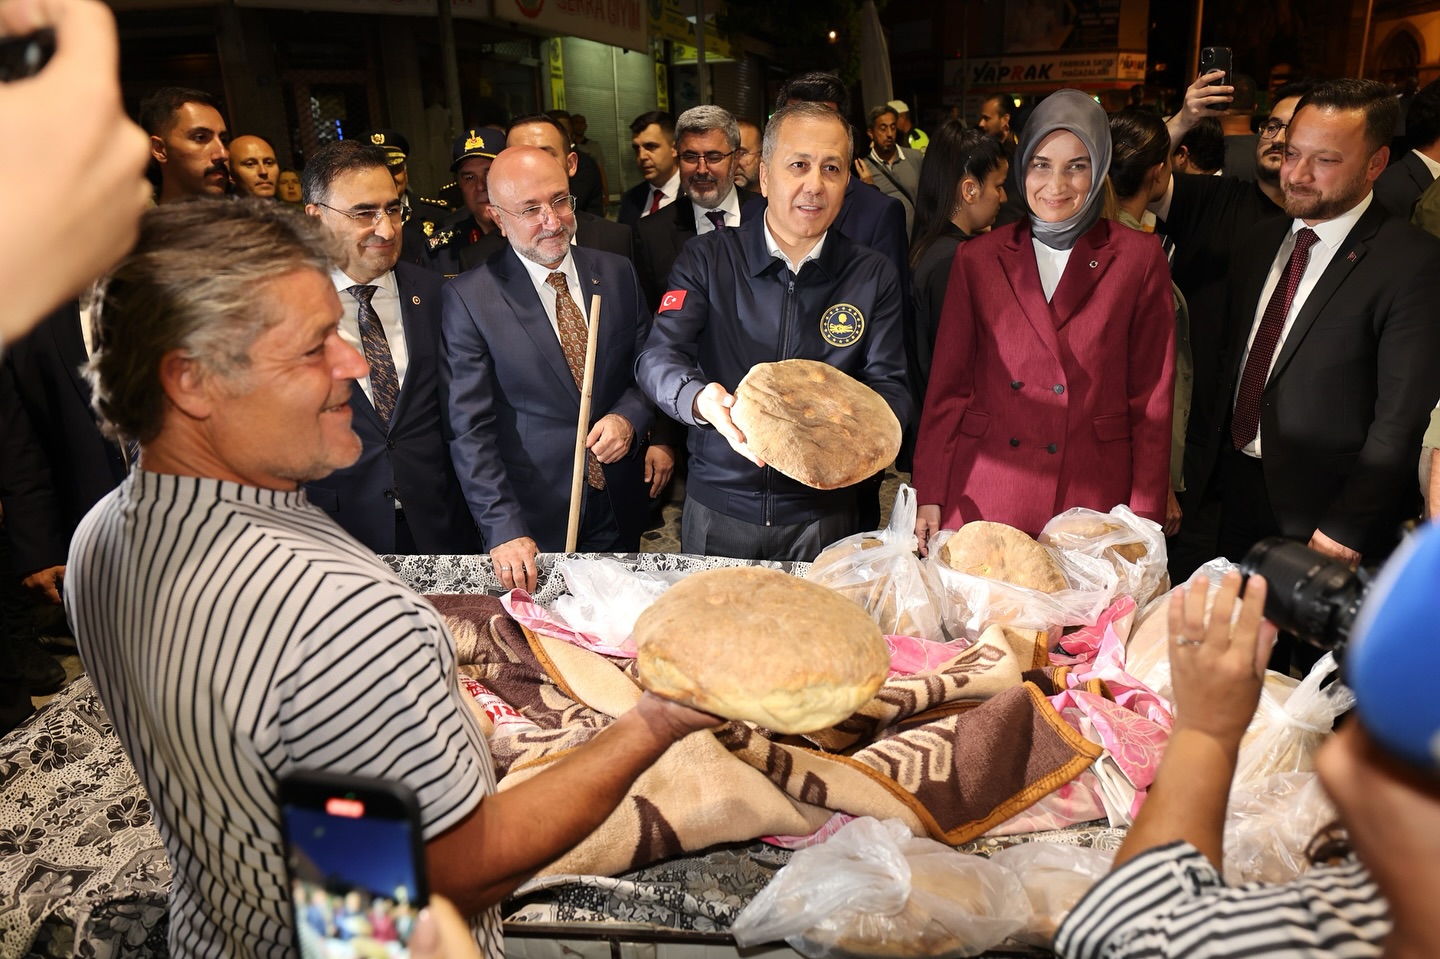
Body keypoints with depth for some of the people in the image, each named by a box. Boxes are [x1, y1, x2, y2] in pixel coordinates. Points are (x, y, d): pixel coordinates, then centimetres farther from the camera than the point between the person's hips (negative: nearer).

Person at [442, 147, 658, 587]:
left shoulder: (617, 274, 1)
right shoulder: (469, 298, -10)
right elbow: (469, 428, -13)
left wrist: (630, 418, -14)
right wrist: (503, 530, -20)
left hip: (620, 509, 4)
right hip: (533, 521, -3)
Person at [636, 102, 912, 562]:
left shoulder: (875, 277, -1)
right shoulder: (705, 259, -5)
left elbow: (889, 387, -4)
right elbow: (658, 357, -15)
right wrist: (700, 400, -38)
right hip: (716, 509, 0)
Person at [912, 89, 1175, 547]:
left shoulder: (1139, 259, 4)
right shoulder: (977, 258, 6)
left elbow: (1153, 401, 3)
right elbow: (947, 385, 6)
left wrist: (1144, 520, -2)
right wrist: (929, 497, 0)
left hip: (1093, 499, 0)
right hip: (982, 499, 1)